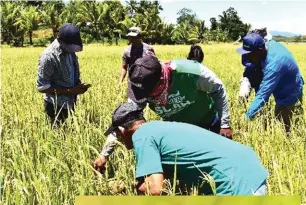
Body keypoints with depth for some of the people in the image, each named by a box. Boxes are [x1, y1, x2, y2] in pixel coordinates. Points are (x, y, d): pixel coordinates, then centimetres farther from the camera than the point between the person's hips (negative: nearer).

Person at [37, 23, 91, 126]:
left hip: (70, 103, 7)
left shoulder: (70, 51, 1)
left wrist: (79, 84, -5)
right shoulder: (49, 57, -22)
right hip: (57, 106, -7)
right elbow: (42, 87, -20)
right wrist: (70, 91, -22)